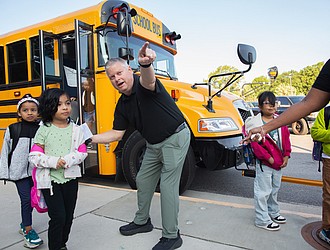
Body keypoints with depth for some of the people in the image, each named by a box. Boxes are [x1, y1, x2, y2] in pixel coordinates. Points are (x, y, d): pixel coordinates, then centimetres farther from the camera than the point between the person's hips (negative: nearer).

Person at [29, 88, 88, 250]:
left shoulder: (76, 129, 0)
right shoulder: (44, 130, -5)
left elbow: (82, 152, -1)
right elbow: (34, 156, -7)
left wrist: (67, 160, -18)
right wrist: (53, 162, -21)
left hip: (70, 178, 3)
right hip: (50, 179, -3)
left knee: (68, 217, 14)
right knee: (58, 217, -4)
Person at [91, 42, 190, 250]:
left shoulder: (144, 85, -18)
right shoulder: (122, 105, 2)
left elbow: (148, 79, -45)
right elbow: (117, 133, 6)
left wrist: (145, 64, -68)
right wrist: (90, 138, -1)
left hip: (175, 138, -8)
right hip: (154, 144, 9)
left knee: (168, 185, -6)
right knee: (143, 180, 17)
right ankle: (142, 221, 39)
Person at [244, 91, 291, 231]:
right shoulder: (255, 123, -13)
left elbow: (286, 138, 10)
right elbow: (255, 144, -16)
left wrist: (286, 155, 0)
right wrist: (268, 158, -17)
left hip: (279, 162, 7)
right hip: (264, 164, -7)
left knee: (274, 189, 22)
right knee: (263, 191, 1)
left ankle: (273, 213, 42)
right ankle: (263, 220, 15)